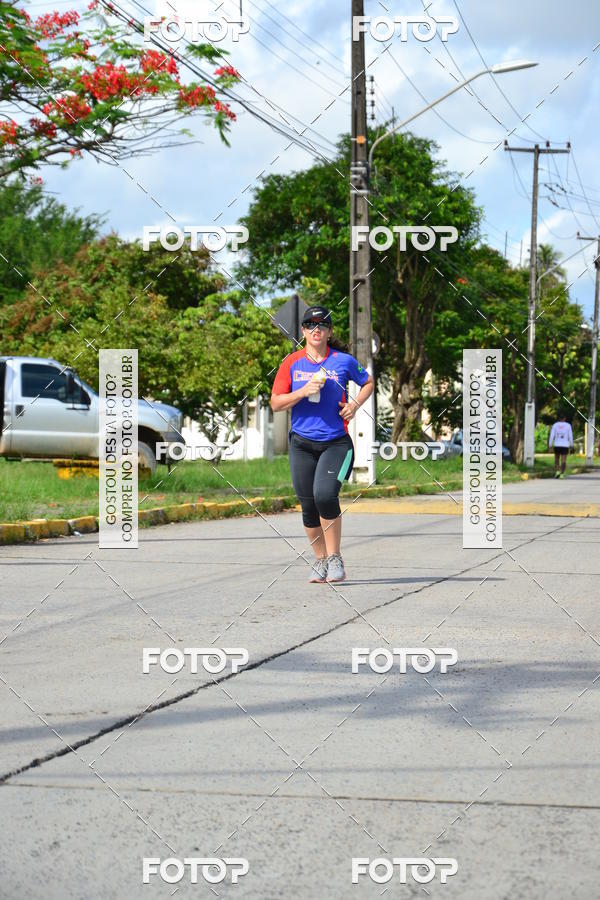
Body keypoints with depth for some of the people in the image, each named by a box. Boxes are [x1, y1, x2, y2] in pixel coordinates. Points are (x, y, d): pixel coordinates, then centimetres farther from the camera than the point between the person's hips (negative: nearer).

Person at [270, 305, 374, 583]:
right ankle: (320, 559, 21)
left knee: (325, 495, -22)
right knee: (308, 505, 4)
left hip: (336, 443, -3)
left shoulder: (343, 361, 2)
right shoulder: (292, 363, 4)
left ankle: (335, 558, -7)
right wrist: (304, 391, -14)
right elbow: (276, 404, 1)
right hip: (302, 443, 3)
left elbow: (368, 382, 18)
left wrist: (355, 404, 0)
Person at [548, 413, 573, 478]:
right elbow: (570, 436, 1)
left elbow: (551, 436, -4)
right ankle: (562, 474, -13)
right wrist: (571, 445, 10)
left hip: (557, 445, 1)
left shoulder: (555, 425, 0)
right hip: (565, 446, -1)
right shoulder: (568, 425, 0)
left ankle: (557, 472, -3)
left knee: (556, 460, 15)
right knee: (563, 461, -1)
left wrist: (550, 445, -1)